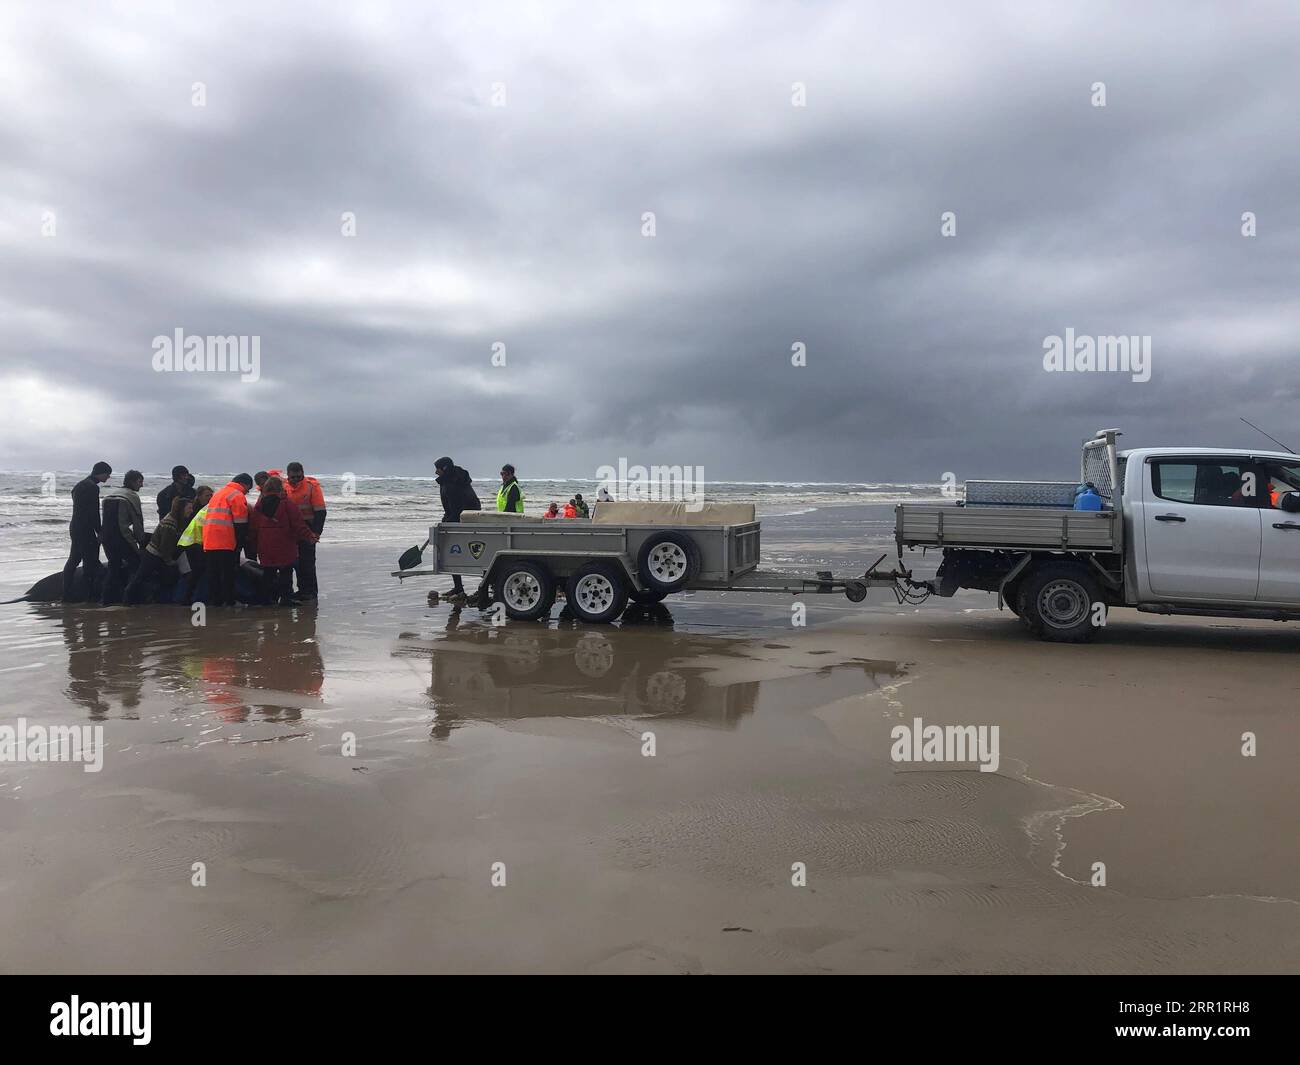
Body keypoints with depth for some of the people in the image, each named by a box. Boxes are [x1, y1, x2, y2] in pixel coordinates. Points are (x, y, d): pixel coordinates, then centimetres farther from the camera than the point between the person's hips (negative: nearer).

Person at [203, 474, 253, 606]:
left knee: (213, 574, 12)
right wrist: (242, 541, -5)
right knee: (228, 575, -2)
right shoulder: (237, 496, -5)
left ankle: (214, 600, 15)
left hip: (209, 542, 8)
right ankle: (229, 601, -1)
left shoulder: (217, 493, 23)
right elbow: (241, 523, -10)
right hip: (225, 543, -8)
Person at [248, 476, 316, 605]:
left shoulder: (258, 506, 6)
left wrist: (253, 549, 15)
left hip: (265, 549, 4)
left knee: (268, 574, 11)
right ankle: (286, 598, 0)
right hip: (285, 548, -4)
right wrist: (309, 536, -5)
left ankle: (267, 598, 12)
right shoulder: (286, 502, -7)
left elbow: (253, 529, 9)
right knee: (286, 572, 2)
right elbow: (298, 523, -10)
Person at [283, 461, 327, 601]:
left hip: (308, 529, -6)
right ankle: (303, 590, 22)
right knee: (296, 561, 12)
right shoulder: (285, 488, 6)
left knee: (307, 561, -6)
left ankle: (311, 591, 2)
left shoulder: (312, 486, -10)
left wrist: (315, 532, -17)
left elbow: (320, 511, -12)